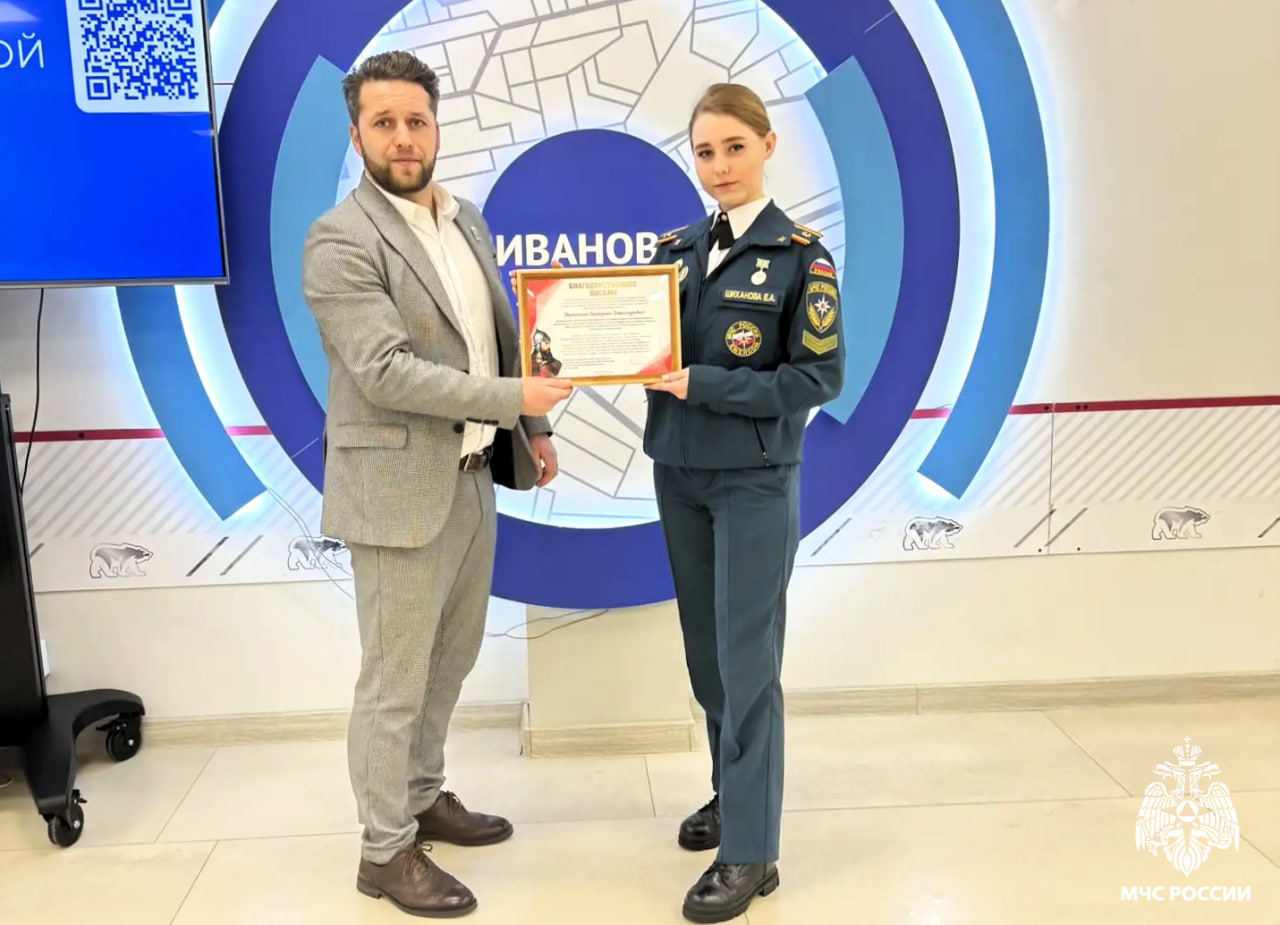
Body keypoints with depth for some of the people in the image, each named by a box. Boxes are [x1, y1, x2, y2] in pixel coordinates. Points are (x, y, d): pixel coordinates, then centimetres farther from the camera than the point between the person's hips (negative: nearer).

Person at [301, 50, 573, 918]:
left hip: (472, 477, 8)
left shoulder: (466, 218, 10)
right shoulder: (341, 243, -15)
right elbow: (386, 372, -24)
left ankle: (424, 797, 39)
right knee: (395, 680, 4)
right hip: (401, 489, -8)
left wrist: (530, 428, 12)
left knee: (450, 658, 20)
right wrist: (514, 397, -23)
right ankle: (386, 849, 21)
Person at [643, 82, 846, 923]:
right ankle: (732, 792, 34)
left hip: (756, 482, -5)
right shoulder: (676, 250, 8)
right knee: (706, 651, 14)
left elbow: (819, 378, -13)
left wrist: (702, 384, -19)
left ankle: (751, 852, 8)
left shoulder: (800, 254, -7)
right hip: (678, 475, 5)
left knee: (747, 660, -2)